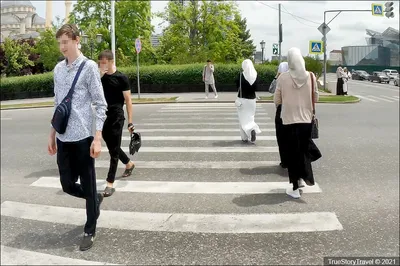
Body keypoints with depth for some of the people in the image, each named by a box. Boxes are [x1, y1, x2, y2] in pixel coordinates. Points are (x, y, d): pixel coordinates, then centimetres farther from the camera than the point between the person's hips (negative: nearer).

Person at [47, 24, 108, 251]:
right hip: (63, 138, 6)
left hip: (82, 136, -5)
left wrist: (97, 138, -14)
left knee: (88, 185, 5)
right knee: (67, 185, 12)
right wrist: (52, 134, 18)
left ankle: (90, 231, 22)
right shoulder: (58, 69, 10)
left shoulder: (89, 67, -6)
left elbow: (100, 105, -8)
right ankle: (96, 198, 41)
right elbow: (57, 104, 17)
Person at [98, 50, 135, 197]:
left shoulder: (121, 77, -6)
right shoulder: (100, 77, 8)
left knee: (114, 150, -3)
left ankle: (110, 184, 0)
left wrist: (130, 122, -10)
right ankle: (129, 164, 44)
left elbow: (128, 100, -6)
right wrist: (99, 75, -15)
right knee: (112, 148, 18)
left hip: (116, 118, -6)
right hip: (103, 118, 6)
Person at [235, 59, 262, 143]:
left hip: (242, 98, -3)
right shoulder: (255, 75, -3)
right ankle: (253, 129, -10)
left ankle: (245, 137, 3)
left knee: (243, 118, 6)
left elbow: (237, 86, -7)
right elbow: (256, 88, -1)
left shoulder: (241, 75, -13)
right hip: (252, 99, 3)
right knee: (250, 117, 17)